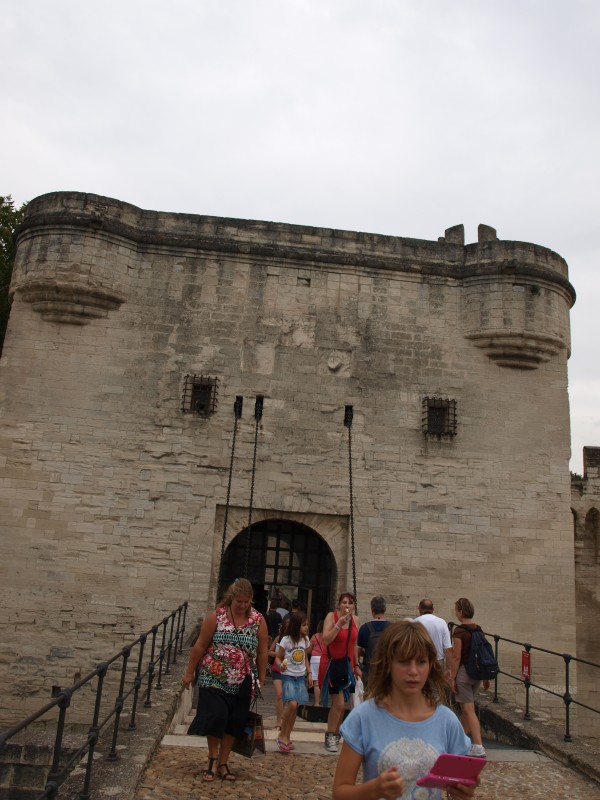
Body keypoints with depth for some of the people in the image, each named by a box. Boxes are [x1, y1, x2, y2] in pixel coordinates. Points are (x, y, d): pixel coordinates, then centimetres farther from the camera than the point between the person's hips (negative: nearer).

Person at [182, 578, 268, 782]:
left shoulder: (258, 620, -4)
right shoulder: (216, 616, -8)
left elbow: (262, 652, 3)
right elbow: (200, 646, -3)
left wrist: (261, 680, 5)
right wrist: (189, 673, 0)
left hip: (242, 683, 2)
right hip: (215, 679, -2)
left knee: (234, 723, 8)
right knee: (214, 718, -4)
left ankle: (222, 763, 25)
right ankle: (212, 759, 20)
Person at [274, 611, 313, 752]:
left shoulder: (306, 640, 4)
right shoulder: (286, 640, -12)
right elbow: (278, 657, -6)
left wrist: (309, 673, 12)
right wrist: (281, 665, -26)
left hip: (300, 677, 5)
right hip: (288, 677, -5)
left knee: (294, 707, 6)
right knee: (292, 704, -19)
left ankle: (287, 737, 19)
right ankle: (282, 736, -3)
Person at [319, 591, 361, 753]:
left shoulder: (355, 619, 4)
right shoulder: (332, 616, -14)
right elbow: (325, 640, -24)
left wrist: (356, 665, 14)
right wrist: (339, 624, -30)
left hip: (347, 664, 6)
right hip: (332, 663, -5)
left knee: (340, 704, 11)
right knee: (339, 703, -10)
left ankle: (335, 735, 27)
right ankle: (330, 737, 6)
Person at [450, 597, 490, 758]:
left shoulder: (459, 631, -16)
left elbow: (457, 657, -17)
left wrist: (452, 678, -11)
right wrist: (485, 677, 17)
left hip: (463, 672, -8)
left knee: (469, 710, -4)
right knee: (464, 707, 21)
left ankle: (478, 747, -7)